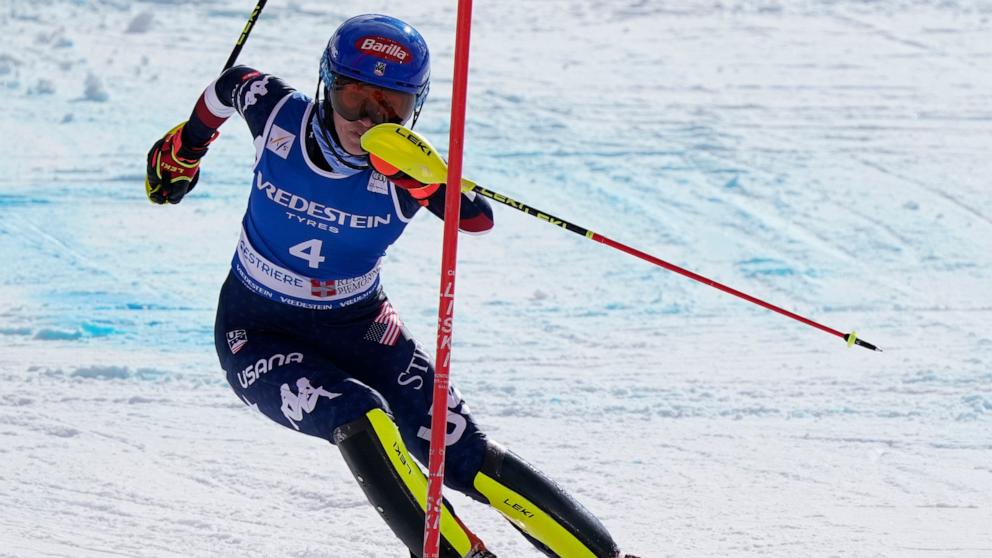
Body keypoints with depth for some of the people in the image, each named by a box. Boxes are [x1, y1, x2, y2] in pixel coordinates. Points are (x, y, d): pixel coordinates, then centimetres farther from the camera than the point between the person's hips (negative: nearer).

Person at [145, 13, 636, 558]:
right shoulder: (278, 113, -16)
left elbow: (478, 219, -37)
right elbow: (233, 84, 8)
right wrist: (184, 147, 24)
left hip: (359, 330, 1)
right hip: (259, 338, 0)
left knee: (465, 457, -14)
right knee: (358, 417, -31)